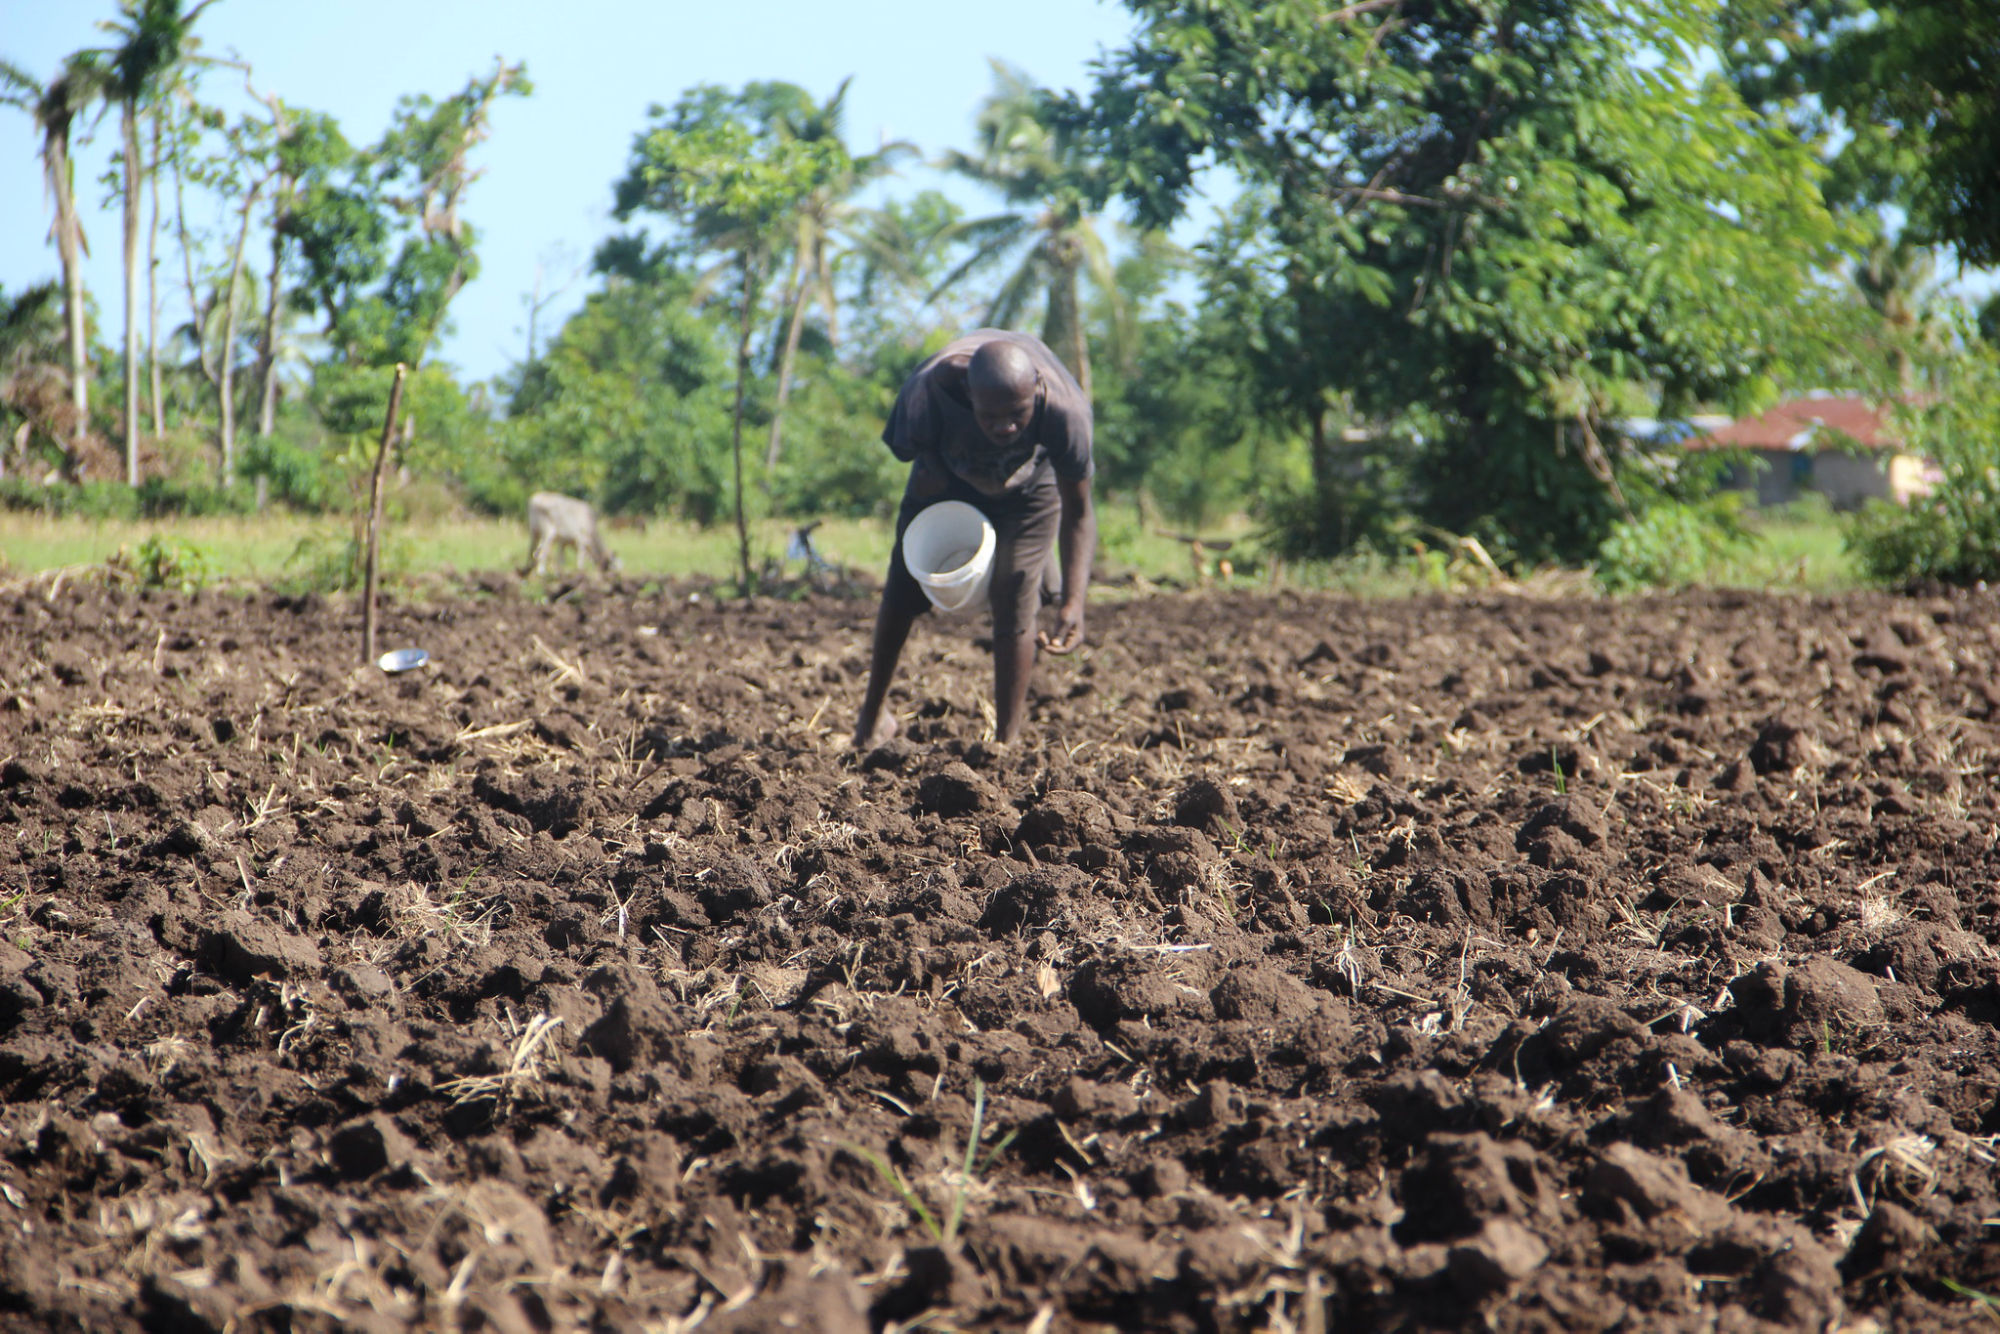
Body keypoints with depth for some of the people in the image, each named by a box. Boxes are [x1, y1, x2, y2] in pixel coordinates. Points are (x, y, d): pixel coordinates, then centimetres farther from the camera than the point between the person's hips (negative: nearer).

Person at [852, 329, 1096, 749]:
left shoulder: (1064, 411, -42)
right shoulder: (930, 388, -41)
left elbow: (1078, 511, -34)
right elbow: (917, 442, -13)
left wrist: (1073, 602, -43)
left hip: (1029, 490, -2)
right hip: (948, 477, 2)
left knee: (1015, 606, -13)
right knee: (903, 591, 6)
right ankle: (872, 713, 30)